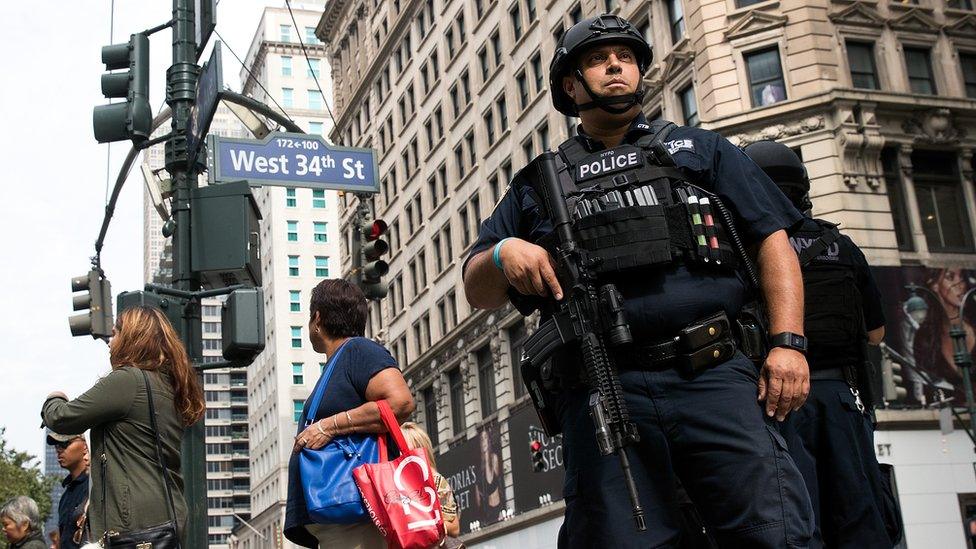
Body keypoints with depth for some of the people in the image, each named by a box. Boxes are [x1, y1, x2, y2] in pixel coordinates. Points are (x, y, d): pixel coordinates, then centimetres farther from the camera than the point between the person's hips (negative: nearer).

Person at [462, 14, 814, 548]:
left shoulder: (699, 148, 21)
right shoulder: (537, 183, 23)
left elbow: (772, 239, 12)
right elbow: (475, 289, 20)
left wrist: (788, 342, -2)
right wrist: (502, 254, -4)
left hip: (715, 379, 0)